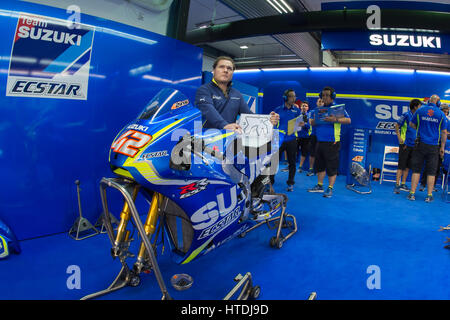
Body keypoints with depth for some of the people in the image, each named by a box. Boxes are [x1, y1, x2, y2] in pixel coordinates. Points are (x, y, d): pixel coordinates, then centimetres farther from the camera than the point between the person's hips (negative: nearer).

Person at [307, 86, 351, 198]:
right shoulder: (319, 109, 14)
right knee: (320, 164, 14)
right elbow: (312, 123, 15)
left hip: (332, 142, -6)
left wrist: (335, 119, -26)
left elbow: (348, 120, -13)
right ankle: (319, 186, 25)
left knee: (331, 166, -2)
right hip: (320, 141, 7)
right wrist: (316, 114, -3)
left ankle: (330, 188, 6)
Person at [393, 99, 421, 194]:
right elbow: (397, 126, -6)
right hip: (405, 144, -7)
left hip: (413, 145, 7)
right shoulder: (406, 115, -7)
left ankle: (403, 184, 18)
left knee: (408, 166, 10)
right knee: (401, 165, -7)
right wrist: (399, 138, -13)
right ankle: (397, 185, -4)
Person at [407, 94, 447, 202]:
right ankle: (429, 195, 6)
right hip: (434, 146, 0)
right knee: (431, 171, 5)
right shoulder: (441, 114, 0)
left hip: (420, 144, 0)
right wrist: (442, 147, 8)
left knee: (416, 169, 5)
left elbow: (411, 124, 11)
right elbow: (444, 132, 2)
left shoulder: (420, 110, 0)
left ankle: (412, 193, 4)